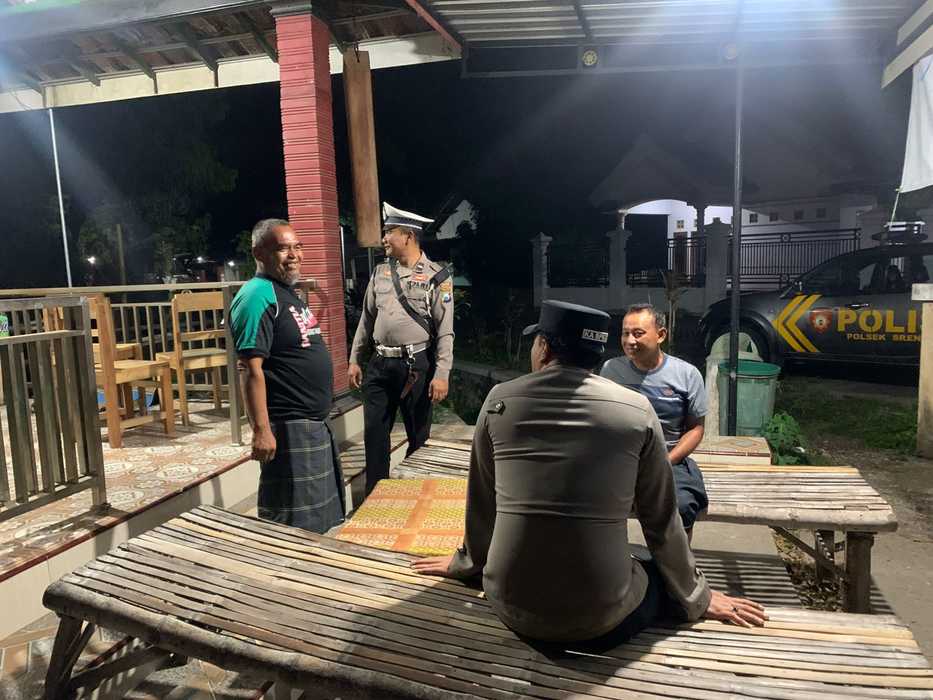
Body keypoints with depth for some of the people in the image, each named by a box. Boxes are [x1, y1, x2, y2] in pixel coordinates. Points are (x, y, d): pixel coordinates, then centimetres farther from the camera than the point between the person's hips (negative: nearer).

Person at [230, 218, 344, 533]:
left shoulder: (289, 292, 13)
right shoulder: (257, 296, -17)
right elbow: (250, 368, -23)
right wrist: (261, 431, -26)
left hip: (315, 423, 10)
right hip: (287, 428, -10)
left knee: (323, 512, 22)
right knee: (293, 524, 2)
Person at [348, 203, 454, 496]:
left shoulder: (436, 276, -7)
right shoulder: (380, 272, 9)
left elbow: (445, 331, -9)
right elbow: (366, 319, 15)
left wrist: (441, 374, -15)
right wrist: (354, 360, 13)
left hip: (416, 366, -4)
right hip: (380, 364, 5)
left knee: (419, 435, 8)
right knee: (374, 432, 9)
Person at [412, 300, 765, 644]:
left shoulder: (500, 400, -5)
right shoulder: (637, 410, -7)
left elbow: (481, 504, 7)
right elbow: (662, 520, 2)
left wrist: (465, 562, 27)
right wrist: (696, 597, 20)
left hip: (511, 607, 4)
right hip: (601, 615, -3)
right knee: (665, 577, 24)